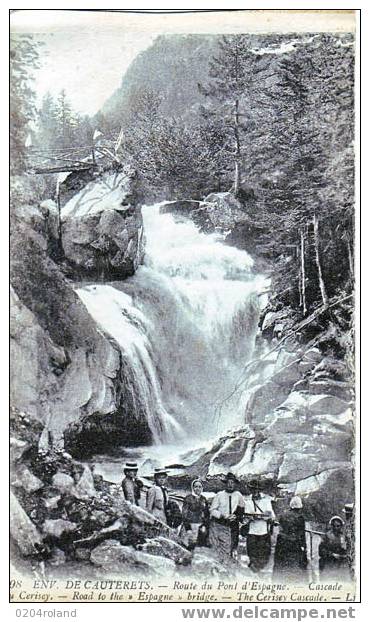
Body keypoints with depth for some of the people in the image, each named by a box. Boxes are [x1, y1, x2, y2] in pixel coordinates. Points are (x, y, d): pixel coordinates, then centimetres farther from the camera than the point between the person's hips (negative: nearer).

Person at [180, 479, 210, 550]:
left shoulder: (203, 499, 11)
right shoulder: (188, 498, -3)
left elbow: (207, 514, 14)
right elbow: (185, 514, -6)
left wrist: (205, 526, 3)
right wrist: (187, 528, -12)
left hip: (201, 527, 4)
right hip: (190, 525, -4)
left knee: (201, 545, -2)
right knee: (190, 546, -9)